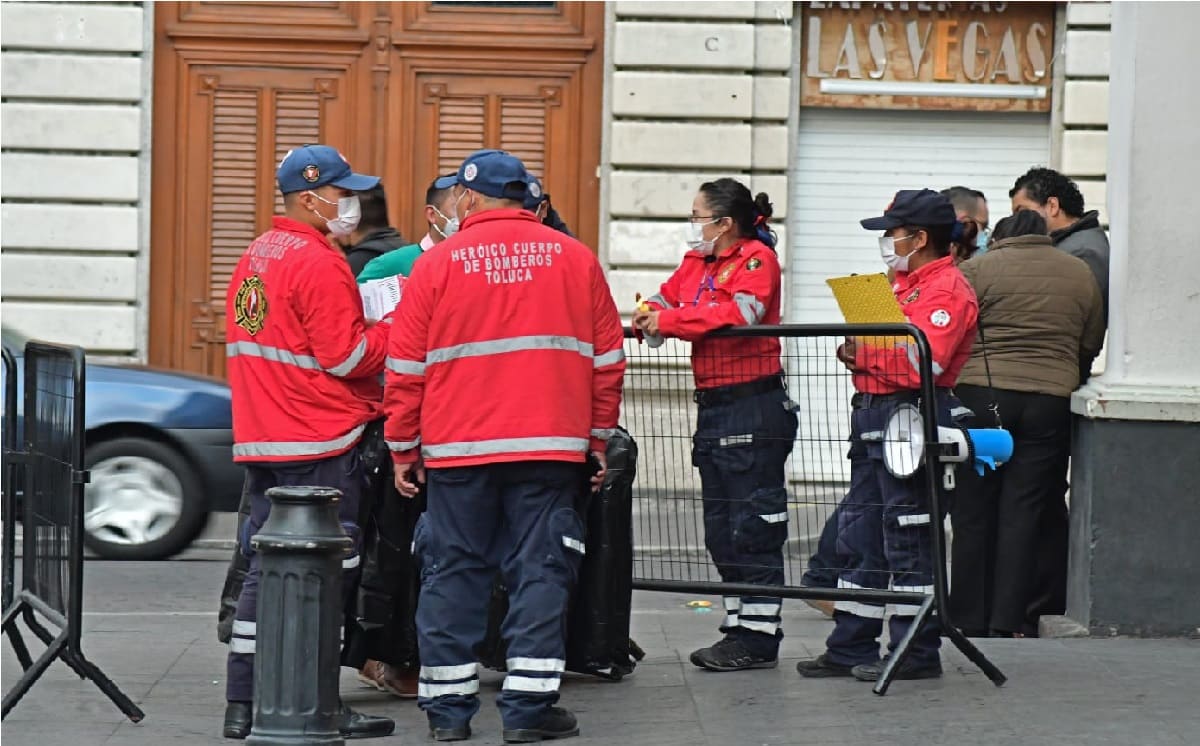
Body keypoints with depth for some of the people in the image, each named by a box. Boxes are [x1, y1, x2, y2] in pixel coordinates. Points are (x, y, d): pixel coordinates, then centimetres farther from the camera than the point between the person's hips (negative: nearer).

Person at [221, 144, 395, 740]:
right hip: (320, 444, -9)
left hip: (260, 442, 9)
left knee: (265, 568, 12)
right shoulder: (318, 263, -15)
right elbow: (348, 356, -17)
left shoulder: (254, 257, 14)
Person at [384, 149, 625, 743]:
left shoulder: (438, 264, -1)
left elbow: (407, 369, 1)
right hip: (551, 448, 1)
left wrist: (403, 449, 9)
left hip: (458, 449, -1)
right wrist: (598, 439, 16)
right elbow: (607, 359, 8)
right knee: (540, 570, 3)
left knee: (453, 571, 7)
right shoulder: (575, 260, 6)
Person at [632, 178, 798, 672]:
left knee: (753, 526, -5)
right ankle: (737, 626, 20)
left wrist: (670, 320, -19)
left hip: (754, 406, -9)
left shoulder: (756, 258, -9)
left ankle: (759, 635, 0)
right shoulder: (695, 263, 16)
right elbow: (667, 299, 14)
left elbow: (741, 312, -24)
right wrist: (649, 317, -9)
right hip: (713, 407, 9)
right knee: (721, 527, 12)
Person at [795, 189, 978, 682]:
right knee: (860, 537, 11)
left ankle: (916, 654, 3)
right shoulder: (903, 284, 21)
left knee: (907, 540, -4)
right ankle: (850, 649, 16)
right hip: (875, 416, 10)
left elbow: (924, 360, -23)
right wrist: (855, 352, 6)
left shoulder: (947, 288, -11)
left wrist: (865, 349, -14)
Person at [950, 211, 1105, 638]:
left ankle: (969, 616, 7)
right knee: (1024, 512, 5)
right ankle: (1010, 618, 2)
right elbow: (1091, 347, 14)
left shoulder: (977, 270, 0)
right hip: (1052, 402, 2)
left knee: (974, 511, 5)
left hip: (982, 396, -2)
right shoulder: (1080, 274, 11)